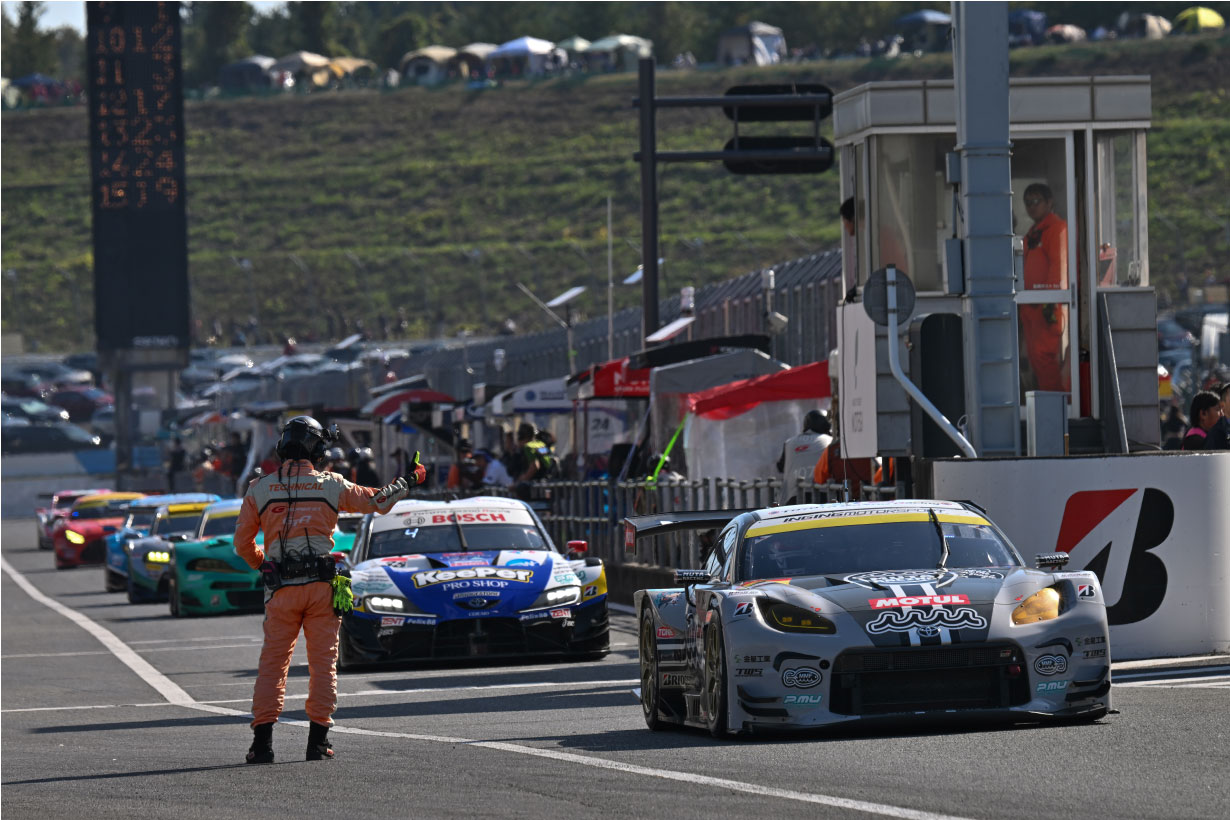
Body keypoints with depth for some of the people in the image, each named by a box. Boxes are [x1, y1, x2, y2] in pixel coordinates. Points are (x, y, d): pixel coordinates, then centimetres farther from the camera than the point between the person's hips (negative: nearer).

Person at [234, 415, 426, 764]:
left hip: (281, 590, 0)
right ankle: (318, 739, 3)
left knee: (273, 664, 5)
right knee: (324, 663, 6)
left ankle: (262, 739, -3)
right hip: (322, 585, 0)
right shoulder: (330, 485, 3)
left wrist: (261, 565, 29)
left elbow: (242, 543, 8)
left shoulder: (259, 489, 3)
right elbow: (377, 501, 14)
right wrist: (407, 482, 32)